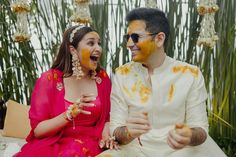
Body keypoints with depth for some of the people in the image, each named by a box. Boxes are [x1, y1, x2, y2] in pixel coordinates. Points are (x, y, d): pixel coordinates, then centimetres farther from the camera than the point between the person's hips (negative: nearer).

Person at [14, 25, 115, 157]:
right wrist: (70, 114, -22)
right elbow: (37, 130, -7)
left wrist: (106, 134, -7)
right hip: (52, 145, 0)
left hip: (88, 145, 0)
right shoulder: (49, 79, -6)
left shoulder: (102, 78, 4)